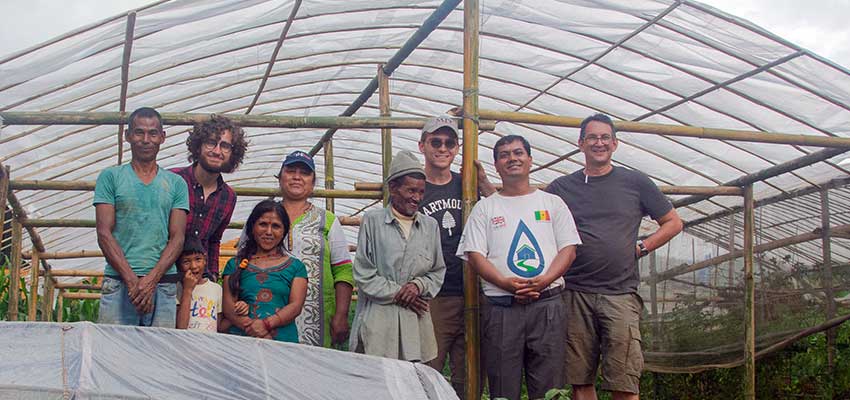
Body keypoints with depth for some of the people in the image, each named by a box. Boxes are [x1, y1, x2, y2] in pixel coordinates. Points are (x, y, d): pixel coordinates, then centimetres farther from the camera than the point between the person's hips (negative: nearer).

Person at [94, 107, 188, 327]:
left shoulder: (176, 183, 13)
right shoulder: (111, 177, 8)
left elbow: (177, 238, 5)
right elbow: (104, 234, 0)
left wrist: (151, 279, -11)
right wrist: (132, 280, -12)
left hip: (163, 283, 1)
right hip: (118, 282, -1)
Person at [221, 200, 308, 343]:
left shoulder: (295, 266, 17)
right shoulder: (235, 265, 19)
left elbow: (296, 305, 5)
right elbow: (228, 306, 8)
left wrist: (266, 324, -12)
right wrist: (250, 327, -11)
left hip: (283, 340, 0)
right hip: (241, 338, 0)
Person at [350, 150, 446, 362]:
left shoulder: (430, 225, 13)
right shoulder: (372, 220, 2)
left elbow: (438, 271, 16)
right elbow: (363, 274, -1)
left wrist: (419, 285, -4)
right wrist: (397, 294, -6)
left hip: (415, 320, 3)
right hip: (377, 318, -3)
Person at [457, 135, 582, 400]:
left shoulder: (552, 203, 14)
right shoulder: (485, 208, 12)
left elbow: (568, 248, 6)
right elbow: (475, 255, 3)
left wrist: (543, 281, -11)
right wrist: (506, 283, -14)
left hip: (547, 303, 1)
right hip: (500, 306, 0)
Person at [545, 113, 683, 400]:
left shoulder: (635, 182, 9)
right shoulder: (562, 187, 11)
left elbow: (673, 223, 16)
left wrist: (641, 248, 3)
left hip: (621, 293, -1)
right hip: (575, 294, 2)